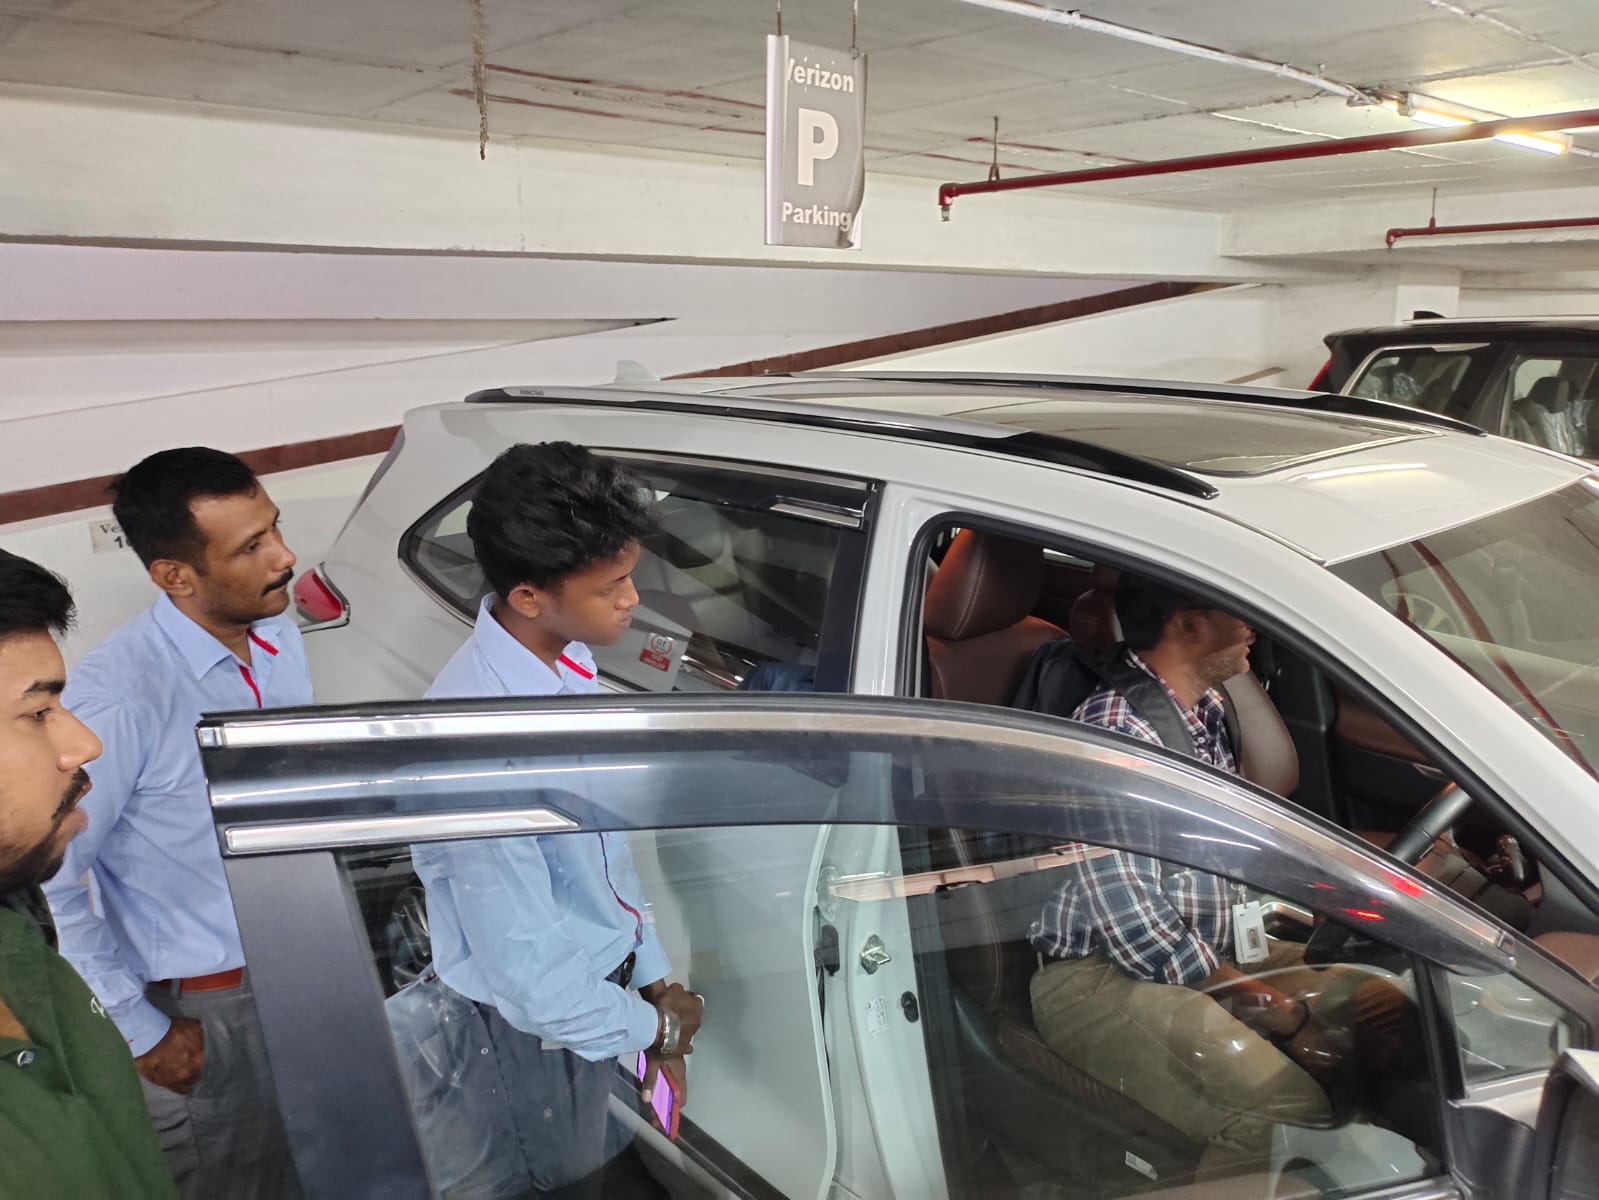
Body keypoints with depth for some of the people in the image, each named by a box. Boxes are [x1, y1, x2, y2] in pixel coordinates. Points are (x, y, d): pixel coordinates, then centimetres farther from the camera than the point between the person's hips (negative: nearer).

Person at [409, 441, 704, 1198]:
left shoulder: (564, 661, -11)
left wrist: (652, 975, 3)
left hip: (603, 967, 6)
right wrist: (651, 1025, -13)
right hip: (549, 1014, -6)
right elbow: (528, 976, -29)